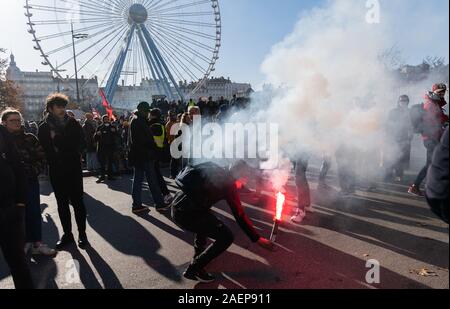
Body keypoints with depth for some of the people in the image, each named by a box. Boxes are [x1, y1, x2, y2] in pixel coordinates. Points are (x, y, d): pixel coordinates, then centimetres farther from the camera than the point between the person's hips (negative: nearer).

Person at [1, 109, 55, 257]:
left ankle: (37, 243, 9)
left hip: (30, 181, 1)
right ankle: (27, 242, 15)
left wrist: (33, 171, -9)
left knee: (34, 212, 2)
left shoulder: (30, 138, 6)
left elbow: (41, 157, 3)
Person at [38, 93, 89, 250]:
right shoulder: (44, 127, 3)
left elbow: (80, 143, -10)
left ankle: (82, 234, 13)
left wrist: (57, 138, -13)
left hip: (74, 169, -2)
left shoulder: (73, 124, 0)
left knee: (77, 202, 3)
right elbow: (44, 149, 0)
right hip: (56, 171, 2)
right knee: (62, 203, 11)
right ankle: (67, 234, 24)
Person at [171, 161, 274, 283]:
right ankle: (194, 270, 2)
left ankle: (199, 251, 40)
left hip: (177, 206, 9)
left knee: (207, 217, 36)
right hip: (186, 214, -9)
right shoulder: (228, 183, -4)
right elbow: (239, 215, -5)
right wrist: (257, 239, 1)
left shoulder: (216, 171, 17)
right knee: (226, 237, -6)